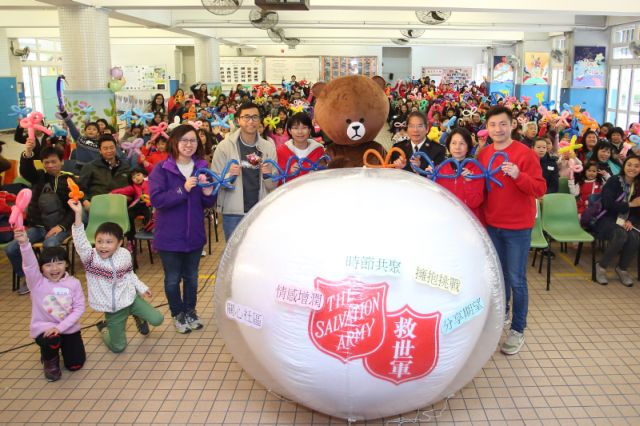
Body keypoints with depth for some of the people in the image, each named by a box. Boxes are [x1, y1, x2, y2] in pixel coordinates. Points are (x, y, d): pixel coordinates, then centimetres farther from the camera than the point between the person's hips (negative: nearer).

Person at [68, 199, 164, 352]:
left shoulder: (125, 254, -7)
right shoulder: (90, 257, -17)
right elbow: (80, 242, -36)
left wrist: (142, 288, 10)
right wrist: (78, 215, -48)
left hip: (130, 299, 2)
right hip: (112, 309, -2)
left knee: (157, 319, -9)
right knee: (118, 347, 3)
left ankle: (138, 317, 26)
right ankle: (104, 328, 36)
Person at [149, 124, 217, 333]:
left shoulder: (202, 168, 2)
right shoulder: (162, 169, -10)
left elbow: (209, 204, 5)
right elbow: (156, 200, -21)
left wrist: (208, 193, -18)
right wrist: (183, 189, -30)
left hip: (194, 234, 4)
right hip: (169, 235, -3)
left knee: (191, 277, 17)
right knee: (173, 279, 11)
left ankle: (190, 311, 37)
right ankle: (178, 314, 31)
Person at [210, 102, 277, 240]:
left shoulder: (269, 147, 3)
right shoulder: (225, 146, -4)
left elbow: (273, 187, 7)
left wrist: (268, 175, -13)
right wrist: (229, 176, -22)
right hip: (233, 214, -2)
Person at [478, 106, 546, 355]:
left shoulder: (525, 153, -11)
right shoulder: (483, 154, 4)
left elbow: (540, 189, -16)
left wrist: (518, 176, -30)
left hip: (518, 227, -5)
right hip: (492, 225, 5)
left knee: (516, 279, 0)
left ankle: (518, 330, 11)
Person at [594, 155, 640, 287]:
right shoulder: (613, 181, -7)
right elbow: (608, 204, -17)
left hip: (625, 222, 4)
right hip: (607, 219, -4)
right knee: (621, 235, -35)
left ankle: (622, 269, -6)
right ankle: (601, 267, -15)